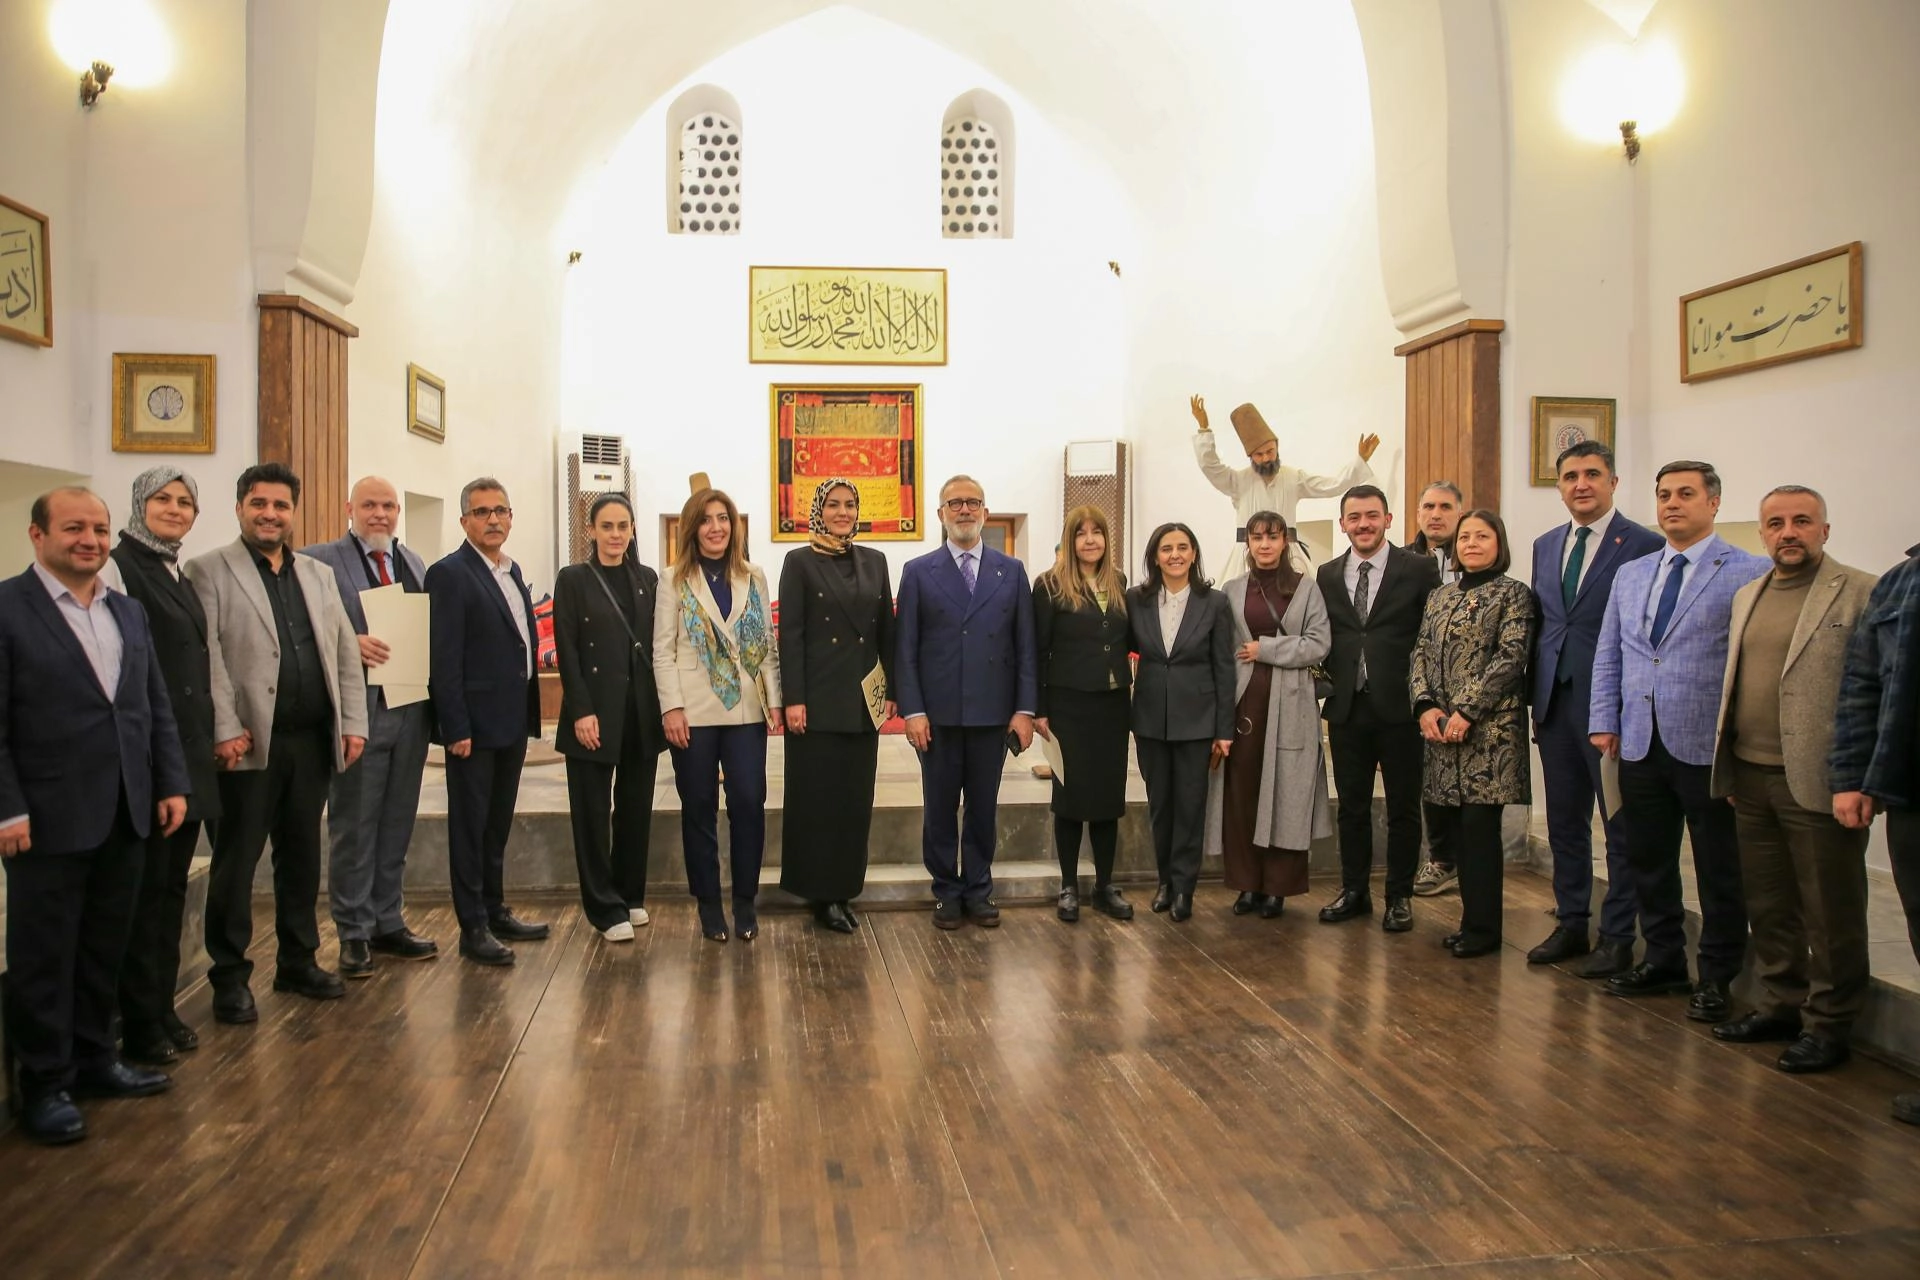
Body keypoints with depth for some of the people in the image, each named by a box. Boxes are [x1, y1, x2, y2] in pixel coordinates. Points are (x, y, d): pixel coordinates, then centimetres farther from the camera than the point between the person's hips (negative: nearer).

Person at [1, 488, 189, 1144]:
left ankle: (93, 1060, 29)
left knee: (104, 950, 15)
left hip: (126, 816, 6)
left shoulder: (129, 612, 12)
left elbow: (157, 709, 14)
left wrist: (171, 784, 8)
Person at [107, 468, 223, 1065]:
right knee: (144, 890, 1)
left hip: (190, 751, 8)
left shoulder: (178, 576, 16)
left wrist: (209, 738, 14)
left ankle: (162, 1009, 24)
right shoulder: (120, 565, -10)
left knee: (172, 887, 14)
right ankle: (139, 1026, 11)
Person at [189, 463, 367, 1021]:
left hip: (312, 740, 5)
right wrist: (225, 729, -16)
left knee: (303, 855, 14)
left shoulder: (318, 574, 15)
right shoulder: (209, 571, -1)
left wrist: (353, 723, 6)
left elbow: (346, 654, 13)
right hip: (250, 743, -5)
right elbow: (206, 657, -9)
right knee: (237, 861, 4)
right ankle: (230, 976, 16)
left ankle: (298, 961, 26)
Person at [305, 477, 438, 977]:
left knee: (396, 824, 13)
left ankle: (388, 923, 24)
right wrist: (350, 644, -23)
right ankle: (353, 933, 15)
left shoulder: (415, 563, 15)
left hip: (411, 710, 5)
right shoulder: (321, 560, -3)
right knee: (353, 826, 4)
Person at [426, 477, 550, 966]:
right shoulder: (450, 573, -11)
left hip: (512, 720, 8)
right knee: (470, 826, 3)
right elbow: (444, 659, -15)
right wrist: (456, 728, -19)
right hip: (475, 723, -8)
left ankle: (495, 911, 28)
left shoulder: (512, 571, 13)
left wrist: (528, 715, 11)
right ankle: (473, 928, 11)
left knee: (498, 824, 17)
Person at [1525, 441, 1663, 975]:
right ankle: (1570, 925, 26)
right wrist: (1537, 699, 12)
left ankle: (1618, 937, 15)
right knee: (1564, 821, 14)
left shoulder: (1645, 545, -8)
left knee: (1621, 825, 5)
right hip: (1556, 703, 6)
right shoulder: (1546, 545, 12)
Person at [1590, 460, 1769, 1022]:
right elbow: (1608, 655, 15)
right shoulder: (1630, 575, 13)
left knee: (1719, 870, 7)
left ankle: (1715, 978, 20)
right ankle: (1663, 961, 29)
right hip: (1640, 744, 5)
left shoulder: (1751, 573, -5)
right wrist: (1603, 721, 6)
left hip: (1709, 748, -5)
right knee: (1649, 862, 14)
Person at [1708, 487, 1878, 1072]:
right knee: (1767, 907, 15)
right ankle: (1781, 1003, 30)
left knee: (1829, 912, 5)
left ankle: (1829, 1024, 18)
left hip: (1817, 782, -6)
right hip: (1751, 777, 7)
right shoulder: (1746, 596, 14)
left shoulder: (1862, 594, -7)